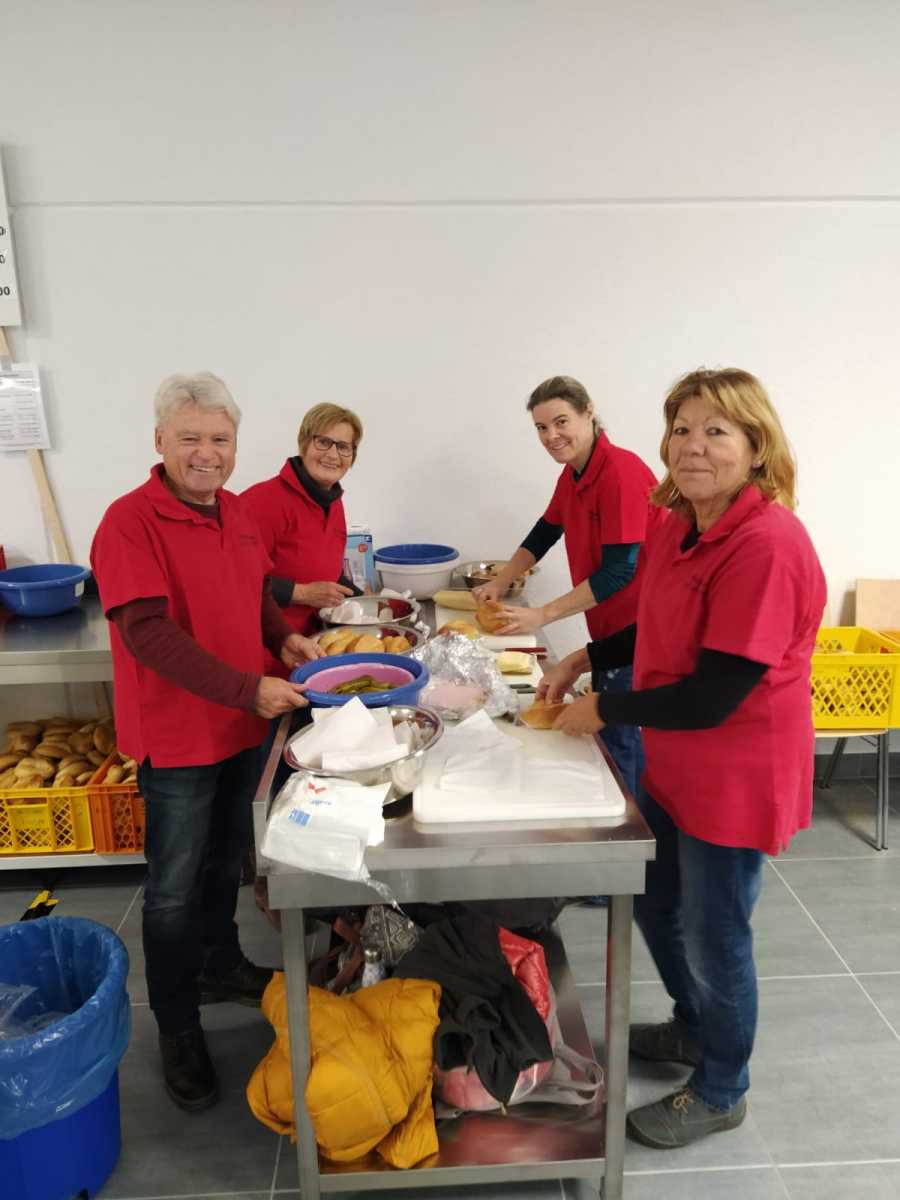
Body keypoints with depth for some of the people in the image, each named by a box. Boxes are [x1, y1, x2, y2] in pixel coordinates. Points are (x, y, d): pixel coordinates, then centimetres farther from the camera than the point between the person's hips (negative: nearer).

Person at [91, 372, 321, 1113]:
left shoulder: (235, 511, 3)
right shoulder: (130, 522, -20)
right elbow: (149, 634, -27)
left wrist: (284, 637, -1)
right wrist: (250, 689, -31)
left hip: (243, 726, 7)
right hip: (176, 738, -7)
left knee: (225, 864, 25)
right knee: (175, 890, 9)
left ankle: (220, 966, 47)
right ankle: (177, 1030, 28)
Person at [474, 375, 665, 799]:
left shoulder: (621, 472, -21)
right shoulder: (572, 473, 7)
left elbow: (620, 569, -25)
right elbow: (545, 531, 21)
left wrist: (541, 615, -24)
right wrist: (499, 583, 10)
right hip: (608, 627, 9)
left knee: (620, 746, -2)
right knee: (604, 732, 17)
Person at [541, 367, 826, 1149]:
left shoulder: (768, 545, -28)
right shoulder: (681, 524, 0)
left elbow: (711, 697, -28)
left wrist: (601, 712, -17)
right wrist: (583, 660, 4)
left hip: (735, 781, -9)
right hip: (674, 767, 9)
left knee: (713, 936, 12)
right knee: (655, 906, 25)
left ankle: (721, 1093, 40)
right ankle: (694, 1029, 53)